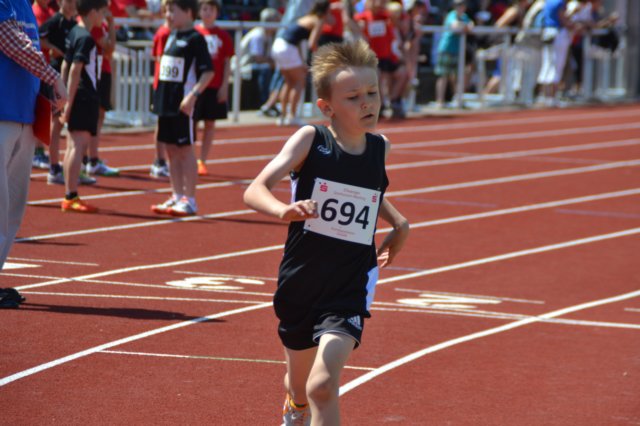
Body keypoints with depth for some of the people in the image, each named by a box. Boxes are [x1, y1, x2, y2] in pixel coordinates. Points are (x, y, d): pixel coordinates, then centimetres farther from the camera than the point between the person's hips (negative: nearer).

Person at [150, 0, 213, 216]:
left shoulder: (195, 39, -11)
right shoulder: (171, 36, 14)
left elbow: (208, 71, -15)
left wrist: (193, 95, -23)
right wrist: (159, 97, 17)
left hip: (183, 103, -8)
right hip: (166, 102, 8)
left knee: (185, 149, -4)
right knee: (171, 150, 11)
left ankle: (189, 200, 0)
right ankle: (177, 196, 18)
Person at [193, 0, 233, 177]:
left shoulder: (223, 36, 3)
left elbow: (227, 63, 4)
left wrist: (224, 86, -3)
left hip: (215, 87, 1)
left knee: (210, 124, 4)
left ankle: (202, 162, 11)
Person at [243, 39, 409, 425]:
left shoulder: (380, 148, 0)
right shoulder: (310, 140, -11)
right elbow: (255, 191, -22)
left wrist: (398, 223, 8)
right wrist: (282, 210, -43)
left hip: (349, 289, 0)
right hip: (299, 282, 0)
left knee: (322, 384, -22)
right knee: (299, 382, 23)